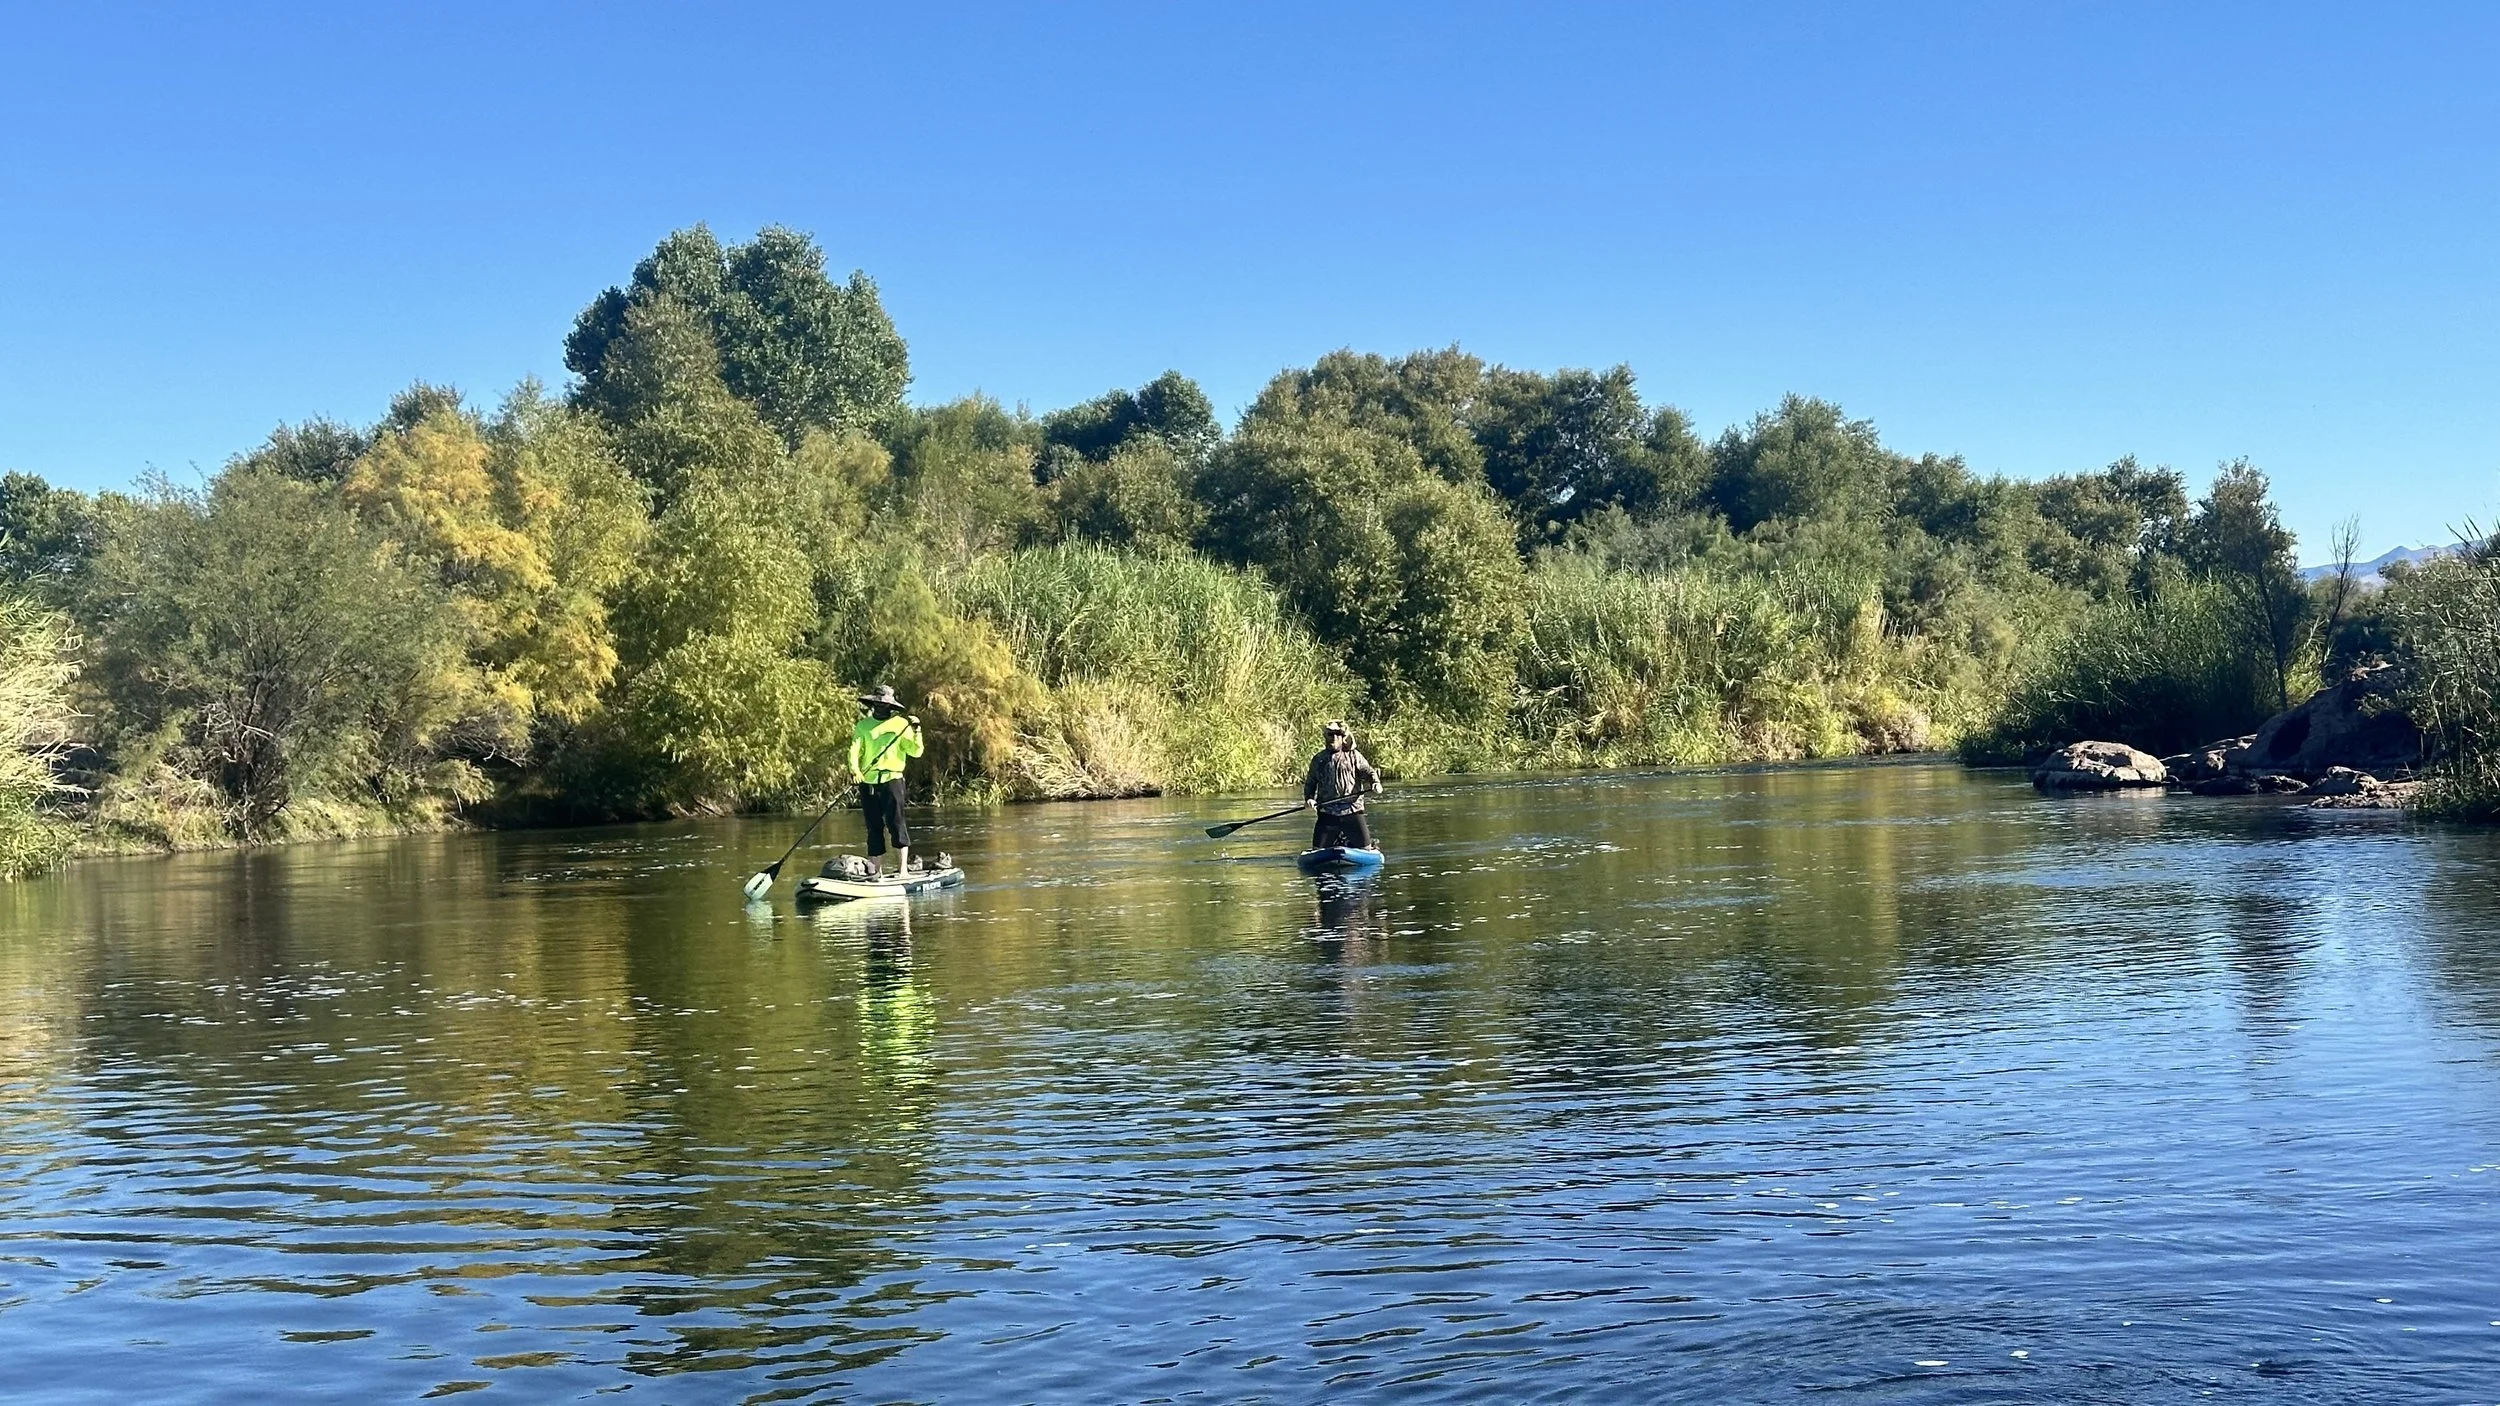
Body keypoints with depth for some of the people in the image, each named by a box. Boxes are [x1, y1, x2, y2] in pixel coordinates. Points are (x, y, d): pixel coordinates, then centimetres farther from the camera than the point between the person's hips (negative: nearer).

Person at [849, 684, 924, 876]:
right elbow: (855, 750, 0)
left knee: (896, 824, -9)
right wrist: (854, 768, -19)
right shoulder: (863, 726, 12)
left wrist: (916, 732, -17)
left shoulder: (900, 724, 4)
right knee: (874, 827, 6)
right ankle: (877, 871, 11)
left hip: (892, 780, -3)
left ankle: (903, 869, -7)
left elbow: (915, 751, -2)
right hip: (868, 783, 3)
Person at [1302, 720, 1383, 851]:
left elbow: (1368, 772, -2)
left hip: (1352, 811, -1)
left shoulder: (1354, 756, 8)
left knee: (1364, 848, -3)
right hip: (1327, 813, 1)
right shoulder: (1318, 759, 13)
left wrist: (1375, 783, -24)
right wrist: (1309, 798, -3)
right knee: (1318, 851, -2)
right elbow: (1310, 783, 16)